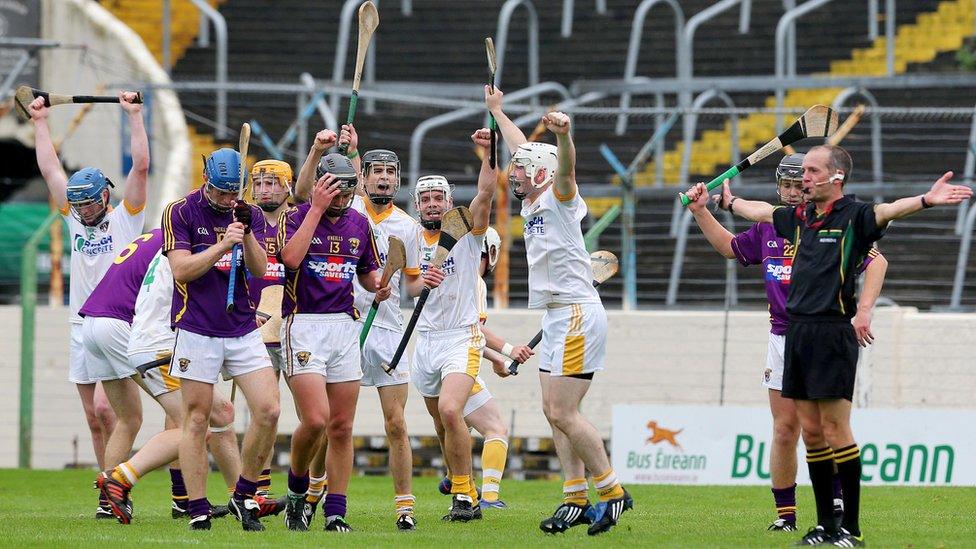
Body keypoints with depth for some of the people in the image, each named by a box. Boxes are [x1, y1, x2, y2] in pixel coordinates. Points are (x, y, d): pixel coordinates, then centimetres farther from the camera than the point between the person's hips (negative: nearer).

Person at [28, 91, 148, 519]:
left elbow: (141, 167, -11)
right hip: (82, 328, 6)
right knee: (94, 420, 5)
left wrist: (134, 117, -13)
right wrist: (40, 122, 15)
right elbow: (50, 169, 14)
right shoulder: (76, 218, 12)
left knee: (104, 407, -18)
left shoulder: (126, 217, -2)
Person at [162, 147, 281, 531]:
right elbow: (181, 269, -13)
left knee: (268, 411, -8)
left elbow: (260, 269, -1)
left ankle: (245, 497, 8)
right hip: (197, 331, -4)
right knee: (196, 419, -3)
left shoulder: (250, 215, 8)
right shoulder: (180, 213, -4)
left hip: (244, 331, 4)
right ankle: (198, 513, 0)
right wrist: (222, 245, -22)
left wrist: (247, 235, -17)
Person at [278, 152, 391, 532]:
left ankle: (336, 513, 7)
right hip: (303, 326, -5)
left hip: (345, 326, 5)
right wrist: (317, 208, -19)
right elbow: (292, 258, -22)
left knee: (342, 428, 2)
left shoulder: (358, 224, 12)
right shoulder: (296, 217, -4)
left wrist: (378, 286, 1)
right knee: (315, 419, -17)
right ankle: (297, 490, 8)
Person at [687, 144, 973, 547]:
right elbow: (760, 211, 34)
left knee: (835, 429, -7)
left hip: (832, 332, -7)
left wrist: (926, 200, -46)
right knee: (811, 432, 8)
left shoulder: (853, 216, -6)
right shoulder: (799, 217, 14)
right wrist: (727, 201, 51)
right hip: (796, 331, 7)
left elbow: (889, 210, -26)